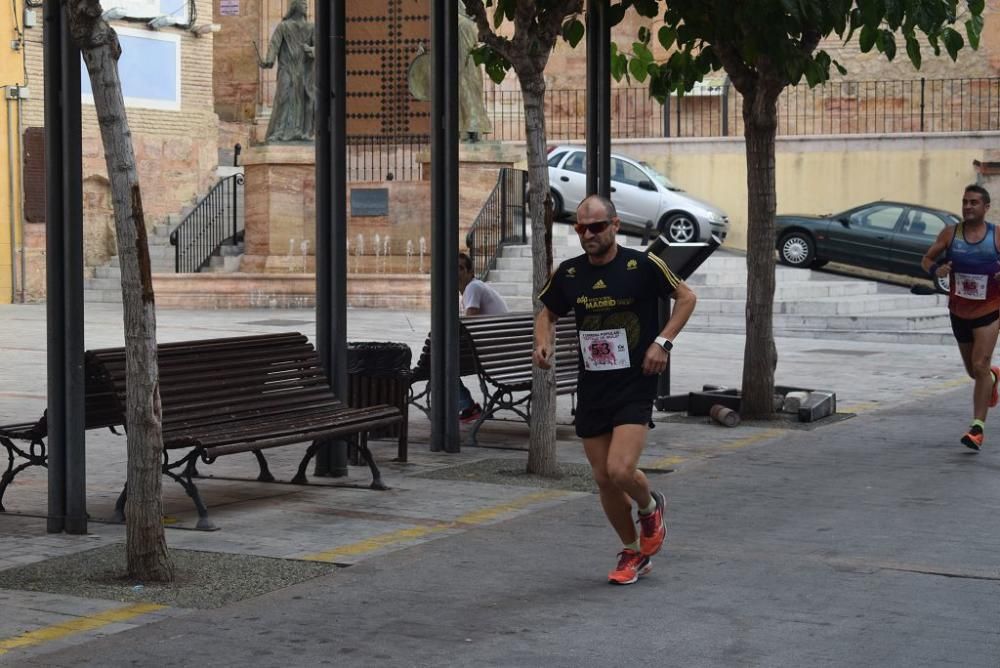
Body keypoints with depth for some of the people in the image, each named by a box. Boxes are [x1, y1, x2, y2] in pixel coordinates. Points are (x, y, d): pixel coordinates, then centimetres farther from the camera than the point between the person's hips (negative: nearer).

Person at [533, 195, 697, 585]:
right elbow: (548, 313, 19)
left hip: (635, 386, -4)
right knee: (603, 479, 7)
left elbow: (686, 297, 3)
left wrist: (662, 342, -9)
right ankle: (633, 552, 27)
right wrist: (543, 342, -2)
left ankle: (650, 507, 17)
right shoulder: (568, 274, 2)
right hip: (591, 389, 5)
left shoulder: (642, 266, -9)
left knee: (620, 470, -18)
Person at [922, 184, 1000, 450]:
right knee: (973, 371, 17)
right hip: (959, 311, 3)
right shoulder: (950, 233, -4)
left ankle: (978, 427, -13)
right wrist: (935, 269, -20)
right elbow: (926, 259, 3)